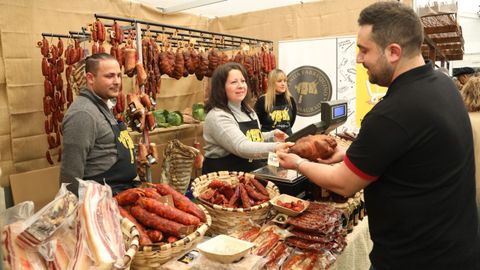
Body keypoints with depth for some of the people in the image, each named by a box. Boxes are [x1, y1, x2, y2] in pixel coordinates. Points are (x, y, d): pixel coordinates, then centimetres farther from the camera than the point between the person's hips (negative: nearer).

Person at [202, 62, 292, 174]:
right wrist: (275, 148, -40)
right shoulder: (217, 117, -18)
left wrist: (272, 136, 5)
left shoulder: (248, 110, 10)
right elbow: (241, 147, -29)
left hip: (251, 171, 8)